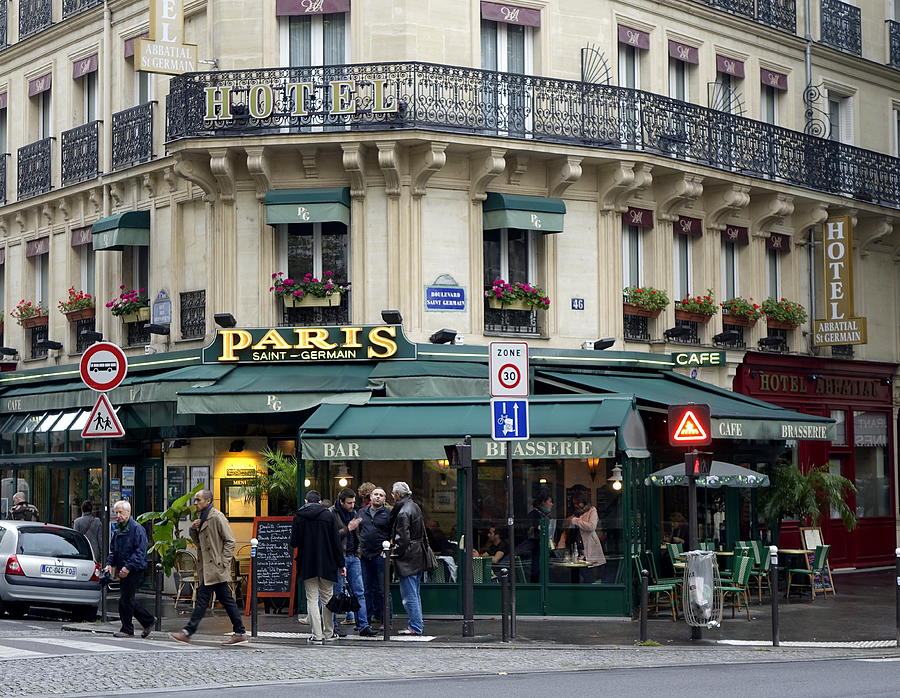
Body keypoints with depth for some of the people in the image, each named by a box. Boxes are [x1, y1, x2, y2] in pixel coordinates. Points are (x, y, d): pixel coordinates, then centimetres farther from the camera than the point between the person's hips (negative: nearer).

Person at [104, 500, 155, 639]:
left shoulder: (137, 529, -11)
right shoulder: (117, 530, 16)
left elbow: (140, 551, -18)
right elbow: (113, 550, 23)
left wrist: (128, 567, -25)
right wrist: (110, 564, 4)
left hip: (134, 571, -9)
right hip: (123, 571, 9)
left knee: (125, 600, -7)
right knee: (127, 601, 11)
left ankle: (127, 630, 4)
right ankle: (148, 621, 25)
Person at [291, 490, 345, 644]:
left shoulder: (298, 517, -1)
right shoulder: (328, 516, -1)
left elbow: (294, 542, -2)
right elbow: (336, 541, -3)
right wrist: (340, 564, 3)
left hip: (307, 565, -1)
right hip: (327, 565, 1)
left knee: (312, 600, 2)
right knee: (327, 599, 12)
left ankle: (317, 635, -5)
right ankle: (329, 633, 18)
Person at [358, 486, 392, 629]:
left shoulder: (388, 514, 1)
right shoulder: (362, 512, 15)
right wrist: (358, 549, 10)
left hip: (381, 556, -4)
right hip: (365, 556, 4)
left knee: (382, 589, -4)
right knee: (368, 589, 9)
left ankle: (386, 621, 1)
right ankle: (368, 620, 15)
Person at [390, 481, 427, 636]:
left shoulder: (403, 512, -18)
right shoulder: (415, 507, 11)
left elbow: (402, 538, -20)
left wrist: (395, 552, -7)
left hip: (408, 559, -10)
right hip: (418, 557, 10)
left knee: (409, 595, -4)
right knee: (415, 594, 17)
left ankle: (415, 627, -2)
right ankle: (418, 624, 22)